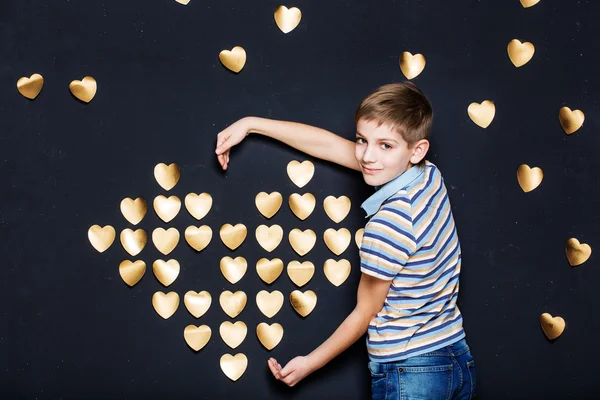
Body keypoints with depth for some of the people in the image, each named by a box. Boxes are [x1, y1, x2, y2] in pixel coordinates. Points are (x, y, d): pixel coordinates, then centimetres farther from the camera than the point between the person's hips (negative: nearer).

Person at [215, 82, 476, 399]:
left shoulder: (389, 224, -24)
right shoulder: (429, 176, -2)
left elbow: (365, 315, -10)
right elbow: (330, 144, 4)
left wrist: (310, 363, 4)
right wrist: (251, 123, 9)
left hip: (409, 374, -8)